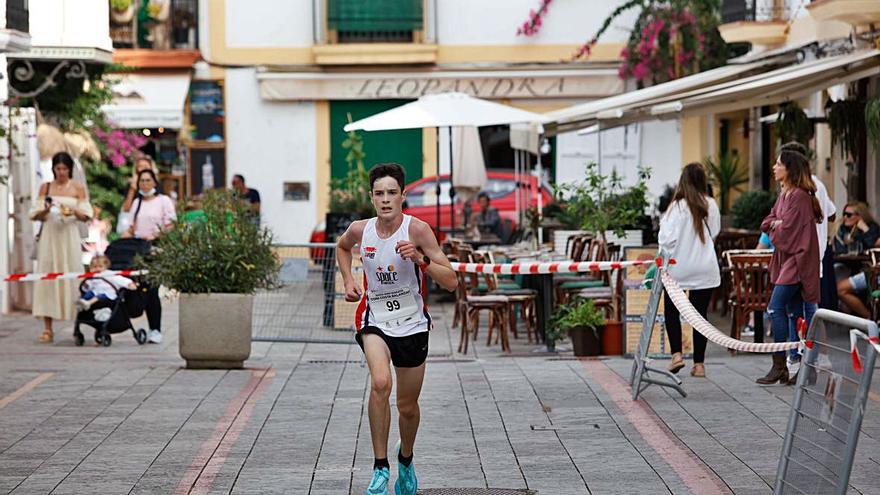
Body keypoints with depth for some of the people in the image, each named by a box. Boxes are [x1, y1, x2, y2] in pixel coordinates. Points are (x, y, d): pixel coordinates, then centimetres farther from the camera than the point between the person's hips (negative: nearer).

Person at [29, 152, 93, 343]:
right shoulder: (45, 187, 9)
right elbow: (36, 216, 8)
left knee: (72, 276, -4)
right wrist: (45, 209, -12)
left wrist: (74, 211, -17)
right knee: (47, 276, -5)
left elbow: (86, 216, 3)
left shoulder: (78, 188, 5)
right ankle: (48, 329, -5)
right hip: (49, 236, 1)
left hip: (69, 236, -1)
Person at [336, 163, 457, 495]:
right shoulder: (360, 230, -7)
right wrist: (348, 281, 5)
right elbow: (342, 247, 20)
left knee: (408, 406, 11)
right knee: (380, 383, -28)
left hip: (412, 324, 0)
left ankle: (406, 460, 43)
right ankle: (380, 468, -21)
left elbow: (451, 283, -18)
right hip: (374, 320, 0)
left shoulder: (417, 230, -16)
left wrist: (421, 259, -33)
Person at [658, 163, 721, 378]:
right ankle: (699, 363, 7)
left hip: (679, 269, -3)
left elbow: (667, 238, -15)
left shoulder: (678, 206, -15)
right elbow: (714, 232, 9)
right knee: (700, 314, 8)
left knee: (672, 311, 14)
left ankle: (676, 354, 0)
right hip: (705, 270, 3)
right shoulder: (711, 206, -3)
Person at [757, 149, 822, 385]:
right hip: (786, 260, 10)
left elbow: (787, 230, -19)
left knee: (775, 308, -15)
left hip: (796, 260, -10)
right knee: (794, 313, 9)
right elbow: (767, 223, 16)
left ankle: (779, 365, -14)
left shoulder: (799, 196, -15)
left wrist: (775, 229, 2)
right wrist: (775, 224, -6)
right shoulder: (784, 195, 16)